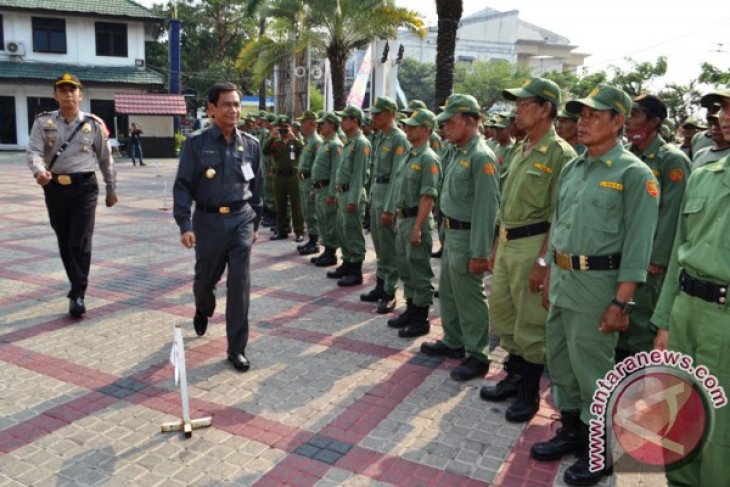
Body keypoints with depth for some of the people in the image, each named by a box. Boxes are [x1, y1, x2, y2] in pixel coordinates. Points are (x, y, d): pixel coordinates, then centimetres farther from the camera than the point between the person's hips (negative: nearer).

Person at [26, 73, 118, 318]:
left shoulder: (94, 124, 2)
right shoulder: (43, 122, 3)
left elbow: (106, 159, 9)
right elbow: (33, 152, -9)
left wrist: (111, 190, 14)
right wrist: (39, 171, -32)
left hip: (84, 187, -2)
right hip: (54, 188, 2)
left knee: (81, 242, -9)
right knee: (64, 242, 12)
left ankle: (77, 295, -5)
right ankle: (78, 286, 29)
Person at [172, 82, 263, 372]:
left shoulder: (251, 145, 3)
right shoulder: (196, 145, -6)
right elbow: (182, 186, -7)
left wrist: (255, 221, 13)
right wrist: (185, 225, -15)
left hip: (241, 220, 1)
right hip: (208, 221, -1)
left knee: (240, 284, -4)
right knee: (205, 279, 15)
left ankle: (237, 349, 7)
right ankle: (202, 311, 52)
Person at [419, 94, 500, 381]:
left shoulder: (481, 157, -19)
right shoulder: (455, 152, 10)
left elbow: (486, 207, -23)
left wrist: (479, 253, -23)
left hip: (467, 236, -10)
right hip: (451, 233, 10)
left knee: (469, 298, 0)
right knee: (447, 291, 20)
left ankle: (476, 356, 14)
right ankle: (453, 342, 36)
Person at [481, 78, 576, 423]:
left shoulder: (560, 154, -13)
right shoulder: (518, 150, 13)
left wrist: (543, 261, -20)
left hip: (533, 246, -9)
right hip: (507, 243, 9)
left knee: (531, 324, 3)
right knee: (502, 314, 17)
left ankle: (530, 393, 20)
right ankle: (514, 377, 35)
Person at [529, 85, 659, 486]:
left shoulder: (633, 174, -11)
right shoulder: (572, 168, 11)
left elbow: (637, 244, -15)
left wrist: (621, 302, -18)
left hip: (597, 284, -7)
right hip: (562, 280, 8)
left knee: (592, 369, 3)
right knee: (560, 361, 16)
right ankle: (571, 430, 34)